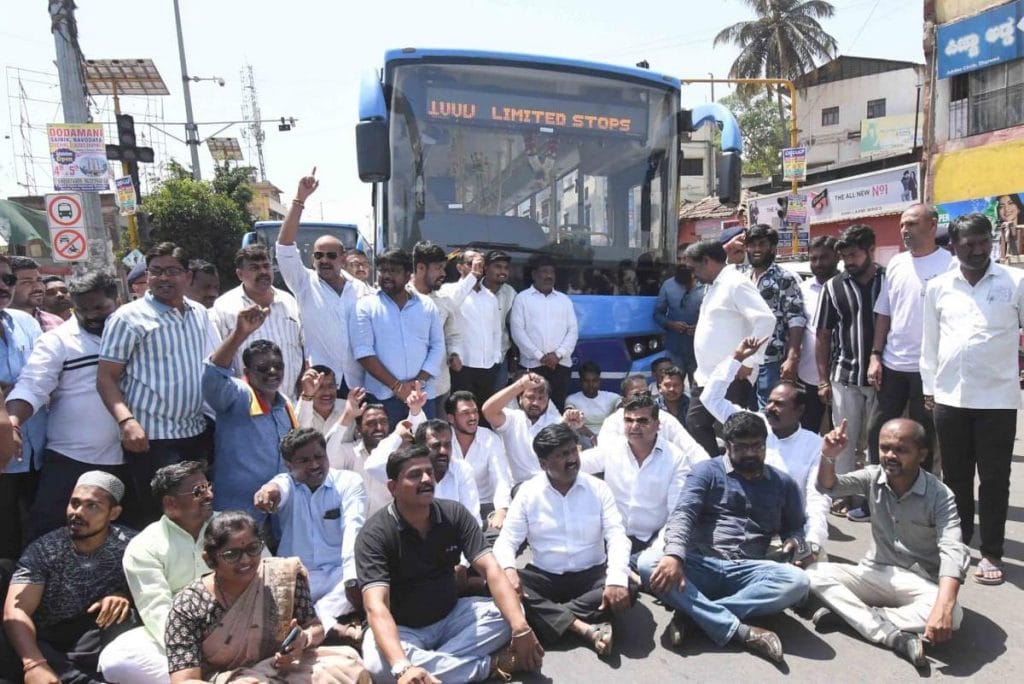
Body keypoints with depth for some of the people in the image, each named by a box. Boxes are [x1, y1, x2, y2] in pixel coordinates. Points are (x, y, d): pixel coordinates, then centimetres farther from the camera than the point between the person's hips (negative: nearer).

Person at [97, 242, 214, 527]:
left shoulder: (200, 313, 9)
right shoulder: (129, 317, -8)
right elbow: (105, 378, -10)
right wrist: (126, 420, -25)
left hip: (196, 432, 6)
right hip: (152, 437, -5)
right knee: (158, 517, 1)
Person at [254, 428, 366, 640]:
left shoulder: (349, 481, 1)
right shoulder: (287, 483, 6)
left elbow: (353, 529, -16)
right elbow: (279, 487, -22)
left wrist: (352, 579, -33)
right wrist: (270, 488, -51)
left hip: (339, 574, -1)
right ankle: (331, 626, -32)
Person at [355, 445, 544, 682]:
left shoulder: (455, 514, -10)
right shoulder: (375, 534, -21)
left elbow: (491, 570, -17)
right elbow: (376, 606, -32)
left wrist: (521, 628, -32)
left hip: (450, 616, 3)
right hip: (402, 628, -3)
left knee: (508, 614, -18)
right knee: (379, 662, -35)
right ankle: (488, 665, -20)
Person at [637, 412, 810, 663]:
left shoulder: (783, 483, 16)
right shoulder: (706, 471, 5)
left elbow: (795, 527, 23)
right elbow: (683, 514, -8)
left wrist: (793, 541, -4)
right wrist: (674, 555, -28)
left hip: (746, 572, 2)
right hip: (700, 566, -2)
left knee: (797, 581, -28)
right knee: (648, 563, -30)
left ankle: (694, 614, -25)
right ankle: (738, 630, -31)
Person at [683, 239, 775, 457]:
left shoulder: (736, 284, -13)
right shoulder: (714, 286, 16)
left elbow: (766, 320, -23)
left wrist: (748, 361, -21)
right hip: (707, 377, 10)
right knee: (695, 423, 14)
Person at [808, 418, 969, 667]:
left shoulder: (940, 495, -16)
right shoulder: (873, 477, -3)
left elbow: (953, 552, -27)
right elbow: (829, 487, -14)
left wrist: (943, 607, -44)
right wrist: (828, 457, -38)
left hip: (918, 582, -2)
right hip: (876, 573, 3)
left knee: (952, 614, -34)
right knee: (814, 573, -20)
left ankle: (847, 612, -25)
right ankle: (894, 636, -32)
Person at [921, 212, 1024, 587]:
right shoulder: (938, 287, 5)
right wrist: (929, 386, 9)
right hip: (950, 397, 2)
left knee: (994, 479, 6)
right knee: (955, 476, 13)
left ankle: (991, 553, 18)